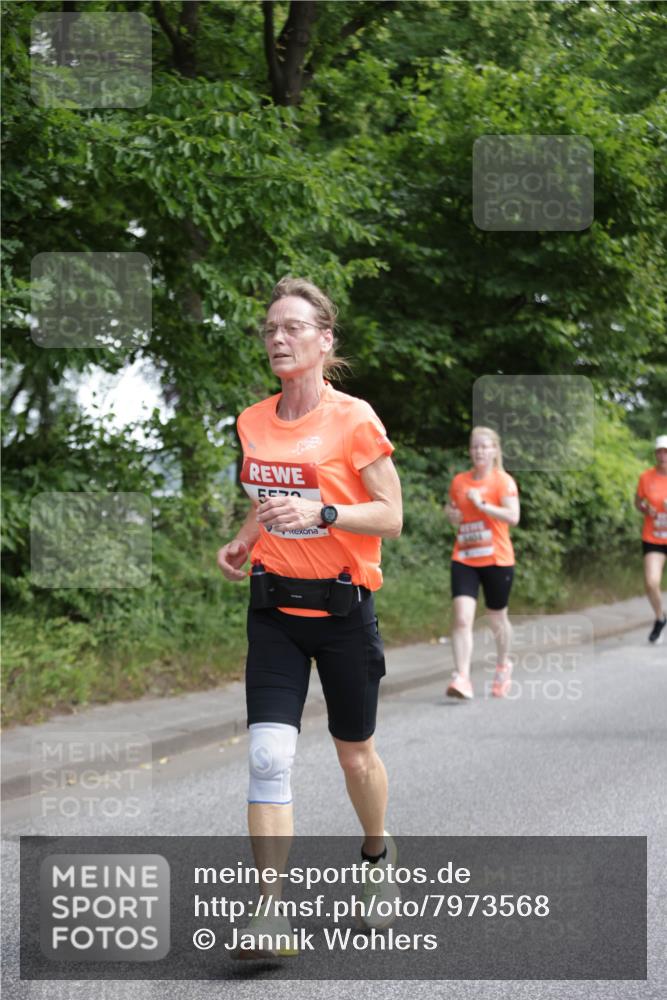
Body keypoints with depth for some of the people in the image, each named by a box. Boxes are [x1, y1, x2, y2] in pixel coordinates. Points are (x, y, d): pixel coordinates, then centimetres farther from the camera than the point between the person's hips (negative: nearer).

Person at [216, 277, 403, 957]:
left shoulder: (353, 419, -9)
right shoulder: (253, 423, 6)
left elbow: (391, 517, -9)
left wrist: (322, 513, -24)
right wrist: (242, 543, 4)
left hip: (342, 607, -3)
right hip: (274, 606, 3)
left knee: (355, 752, 12)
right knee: (268, 756, -11)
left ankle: (378, 854, 41)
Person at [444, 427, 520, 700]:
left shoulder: (503, 481, -6)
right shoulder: (459, 481, 8)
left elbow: (513, 517, -18)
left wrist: (482, 504, -23)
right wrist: (451, 513, 2)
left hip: (497, 560, -3)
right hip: (464, 559, 3)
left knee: (497, 619, 13)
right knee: (462, 618, -15)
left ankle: (503, 667, 38)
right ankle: (462, 678, -20)